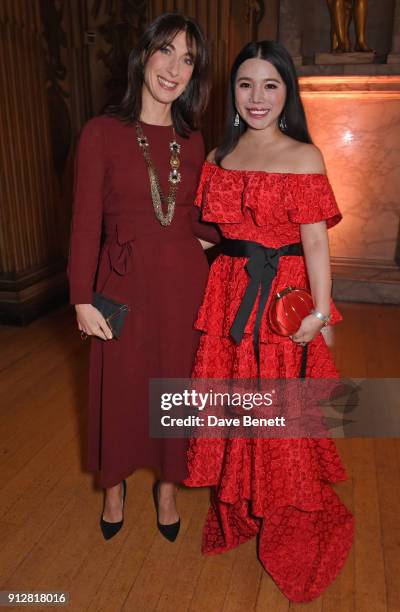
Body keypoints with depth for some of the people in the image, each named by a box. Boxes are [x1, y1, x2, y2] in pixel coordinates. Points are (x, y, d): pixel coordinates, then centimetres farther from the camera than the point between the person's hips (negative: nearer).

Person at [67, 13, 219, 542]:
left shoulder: (192, 141, 6)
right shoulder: (102, 133, -6)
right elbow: (86, 222, -7)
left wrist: (215, 237, -6)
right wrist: (83, 300, -9)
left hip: (184, 282, 3)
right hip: (125, 285, -3)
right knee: (121, 390, 12)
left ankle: (166, 489, 39)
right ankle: (114, 488, 41)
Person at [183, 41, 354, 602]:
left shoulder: (303, 157, -5)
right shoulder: (219, 156, 9)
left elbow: (316, 242, -11)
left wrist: (319, 312, -17)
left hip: (284, 298, -4)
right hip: (228, 296, 5)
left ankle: (291, 534, 31)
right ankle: (236, 513, 39)